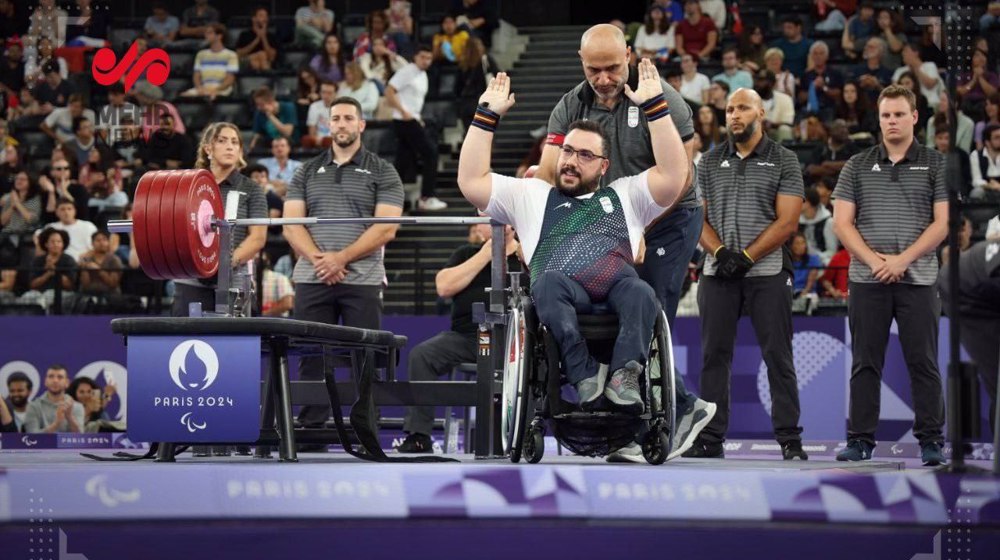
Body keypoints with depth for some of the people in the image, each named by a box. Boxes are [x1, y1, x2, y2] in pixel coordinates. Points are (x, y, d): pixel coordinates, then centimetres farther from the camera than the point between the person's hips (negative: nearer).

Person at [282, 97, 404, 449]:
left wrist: (342, 258, -14)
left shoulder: (382, 173, 6)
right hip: (311, 280, 3)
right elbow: (291, 224, 6)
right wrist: (317, 259, -11)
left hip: (363, 281, -3)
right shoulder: (307, 172, 15)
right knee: (312, 360, 2)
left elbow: (385, 229, -5)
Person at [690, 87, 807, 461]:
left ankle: (790, 440, 0)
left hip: (767, 274, -3)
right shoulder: (709, 163, 13)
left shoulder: (784, 161, 3)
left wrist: (746, 257, -13)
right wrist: (720, 252, -10)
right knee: (714, 356, 2)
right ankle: (710, 439, 7)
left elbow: (787, 221, -4)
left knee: (778, 357, -3)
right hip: (718, 274, 3)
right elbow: (697, 217, 9)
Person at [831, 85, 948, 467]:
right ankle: (860, 439, 7)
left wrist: (903, 259, -12)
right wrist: (873, 260, -10)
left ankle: (931, 440, 5)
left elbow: (942, 223, -1)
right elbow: (842, 223, 4)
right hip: (867, 279, 1)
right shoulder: (857, 167, 10)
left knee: (923, 362, 0)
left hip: (918, 279, -1)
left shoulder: (935, 165, 5)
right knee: (865, 363, 3)